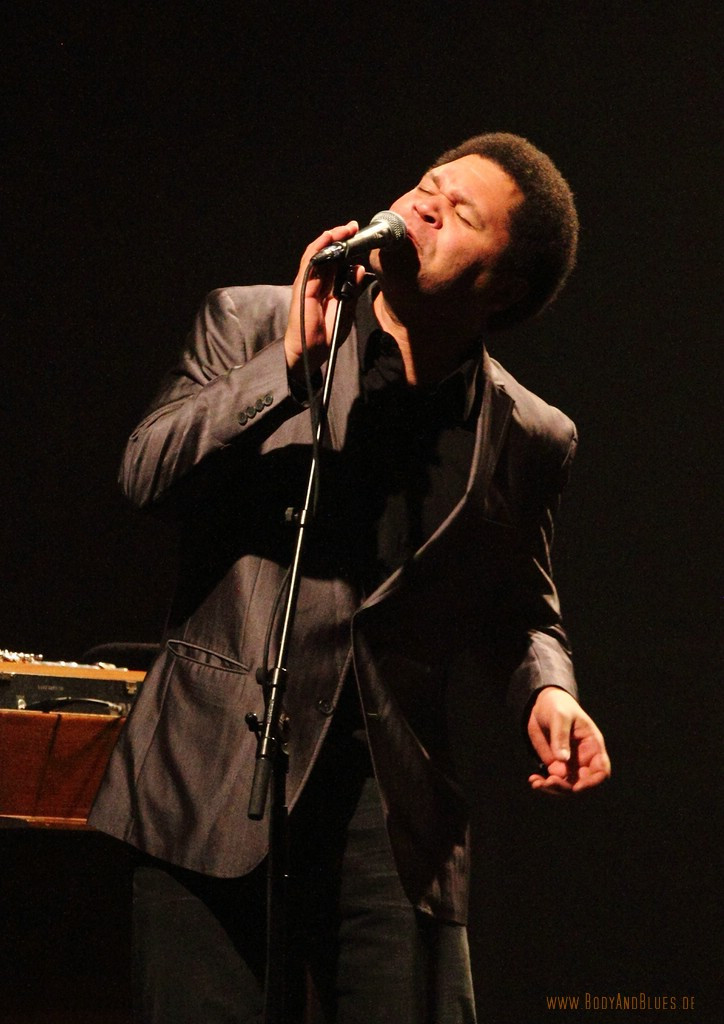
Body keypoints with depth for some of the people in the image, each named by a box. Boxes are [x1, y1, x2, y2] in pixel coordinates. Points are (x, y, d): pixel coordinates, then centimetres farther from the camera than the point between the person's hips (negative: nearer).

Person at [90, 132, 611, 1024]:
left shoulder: (526, 440, 8)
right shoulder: (251, 326, 5)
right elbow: (147, 473, -7)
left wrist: (546, 691, -1)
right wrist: (291, 361, -15)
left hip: (391, 803, 2)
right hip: (217, 781, -1)